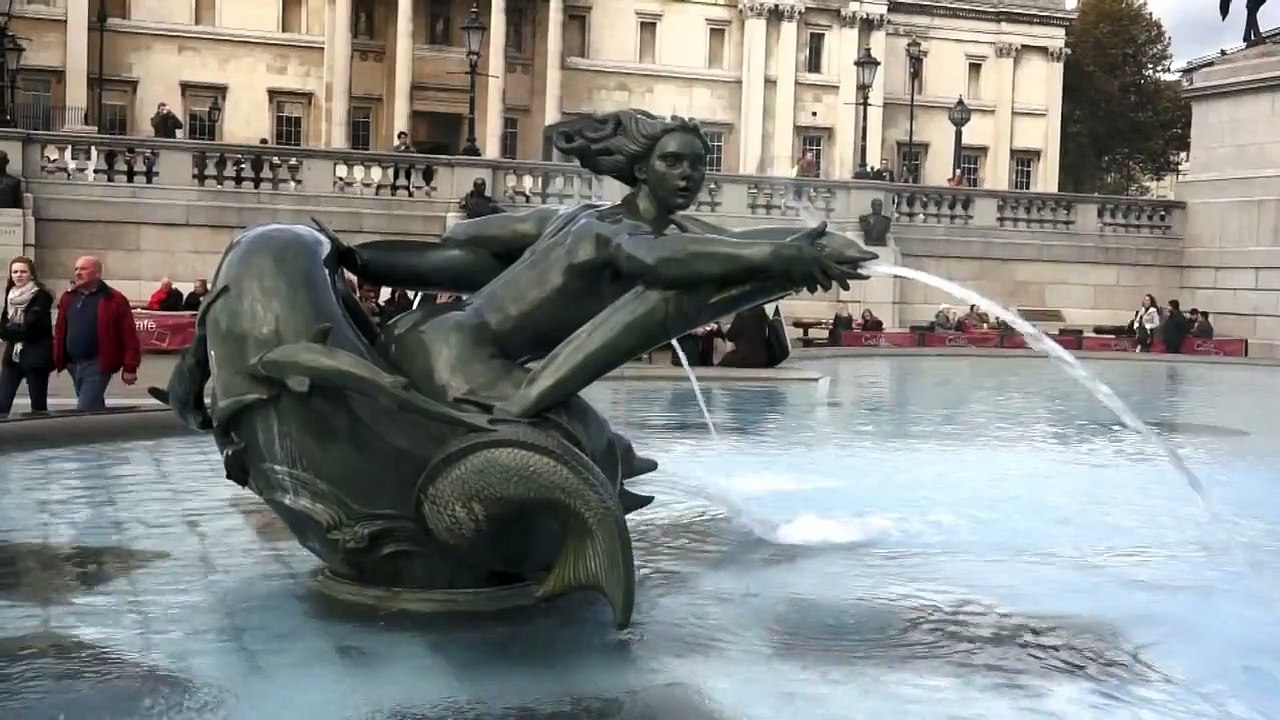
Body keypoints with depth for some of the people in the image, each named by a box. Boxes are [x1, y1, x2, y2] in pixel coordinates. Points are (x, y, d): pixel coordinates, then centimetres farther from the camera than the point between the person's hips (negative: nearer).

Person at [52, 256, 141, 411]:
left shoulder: (114, 299, -8)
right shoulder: (68, 298, 11)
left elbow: (128, 335, -10)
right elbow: (60, 332, 14)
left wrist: (129, 367, -13)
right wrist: (55, 361, 9)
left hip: (97, 365, -7)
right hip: (74, 364, 7)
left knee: (84, 410, -12)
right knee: (95, 408, 20)